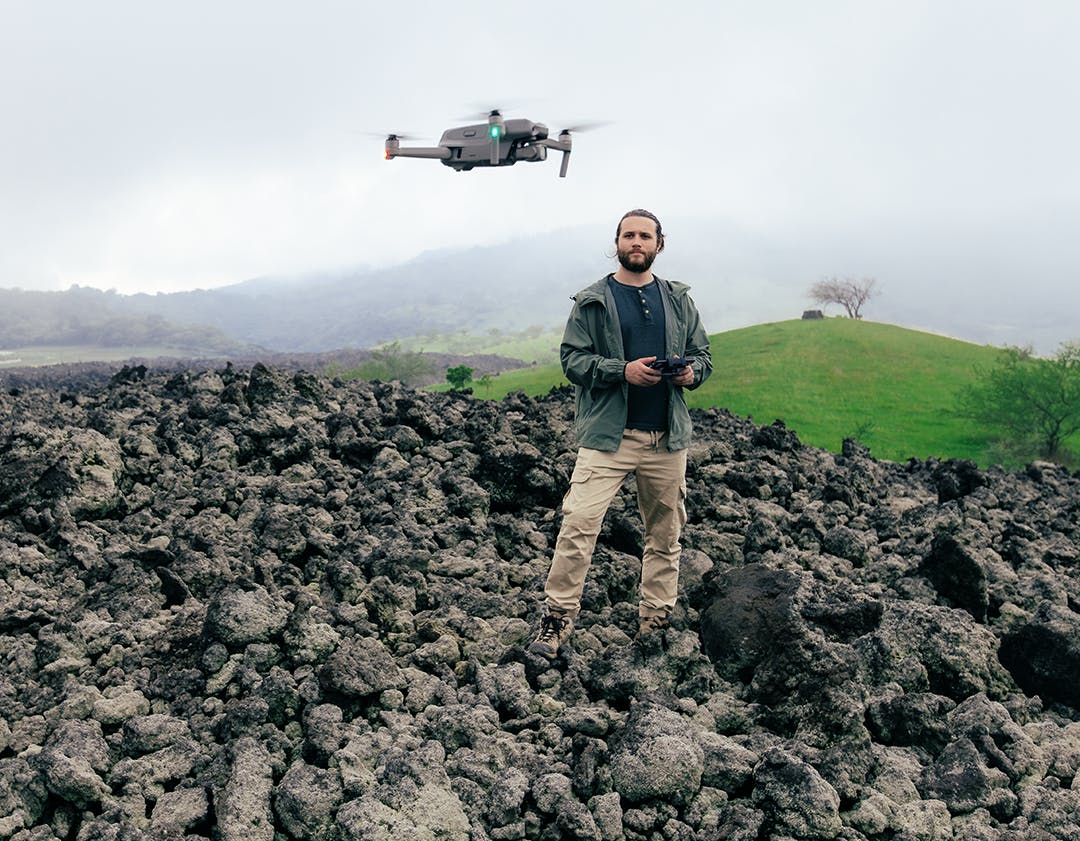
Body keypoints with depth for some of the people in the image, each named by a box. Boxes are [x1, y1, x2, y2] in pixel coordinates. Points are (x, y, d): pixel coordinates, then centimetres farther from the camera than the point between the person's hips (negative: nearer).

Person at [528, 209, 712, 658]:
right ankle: (557, 616, -3)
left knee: (665, 533, 9)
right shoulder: (591, 301, 3)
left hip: (668, 438, 4)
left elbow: (703, 352, 18)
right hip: (608, 435, -3)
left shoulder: (678, 300, 14)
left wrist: (691, 371, -6)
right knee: (579, 524, -14)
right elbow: (572, 357, -4)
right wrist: (622, 371, -18)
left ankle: (655, 621, 22)